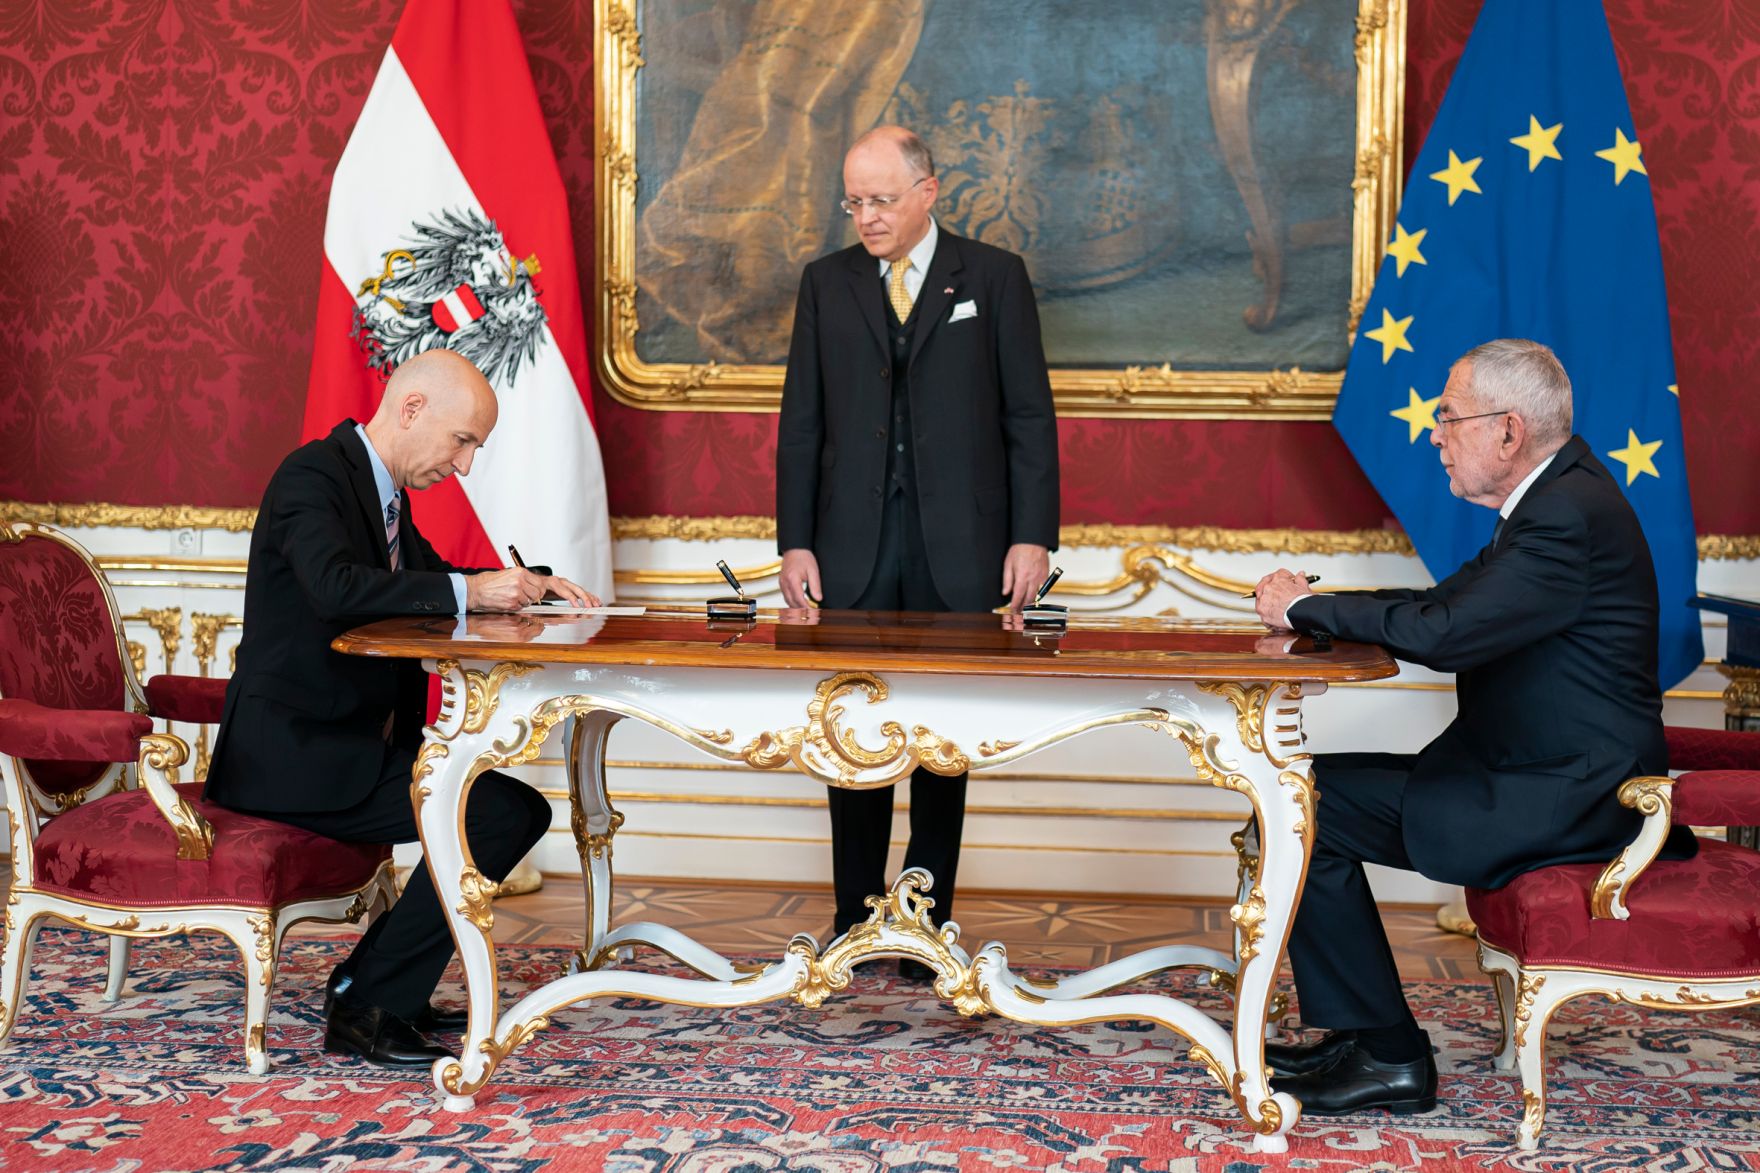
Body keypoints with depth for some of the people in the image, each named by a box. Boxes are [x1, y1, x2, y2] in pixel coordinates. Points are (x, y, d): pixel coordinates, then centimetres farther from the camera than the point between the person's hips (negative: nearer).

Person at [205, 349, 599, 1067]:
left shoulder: (383, 488, 14)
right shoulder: (313, 476, -15)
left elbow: (432, 577, 26)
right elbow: (336, 587, -33)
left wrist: (526, 585, 7)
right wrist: (467, 591, -28)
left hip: (357, 741, 10)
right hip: (292, 753, -10)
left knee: (522, 811, 5)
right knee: (492, 817, -19)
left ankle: (369, 980, 9)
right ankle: (368, 1007, -9)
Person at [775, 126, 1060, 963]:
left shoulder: (994, 277, 4)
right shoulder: (827, 282, 10)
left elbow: (1029, 415, 2)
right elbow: (802, 422, 9)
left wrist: (1032, 535, -6)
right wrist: (795, 542, 2)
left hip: (958, 548, -2)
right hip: (855, 547, 2)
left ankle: (928, 921, 11)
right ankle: (856, 920, 12)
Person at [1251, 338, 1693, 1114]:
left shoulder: (1572, 516, -21)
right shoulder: (1557, 498, 13)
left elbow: (1445, 634, -27)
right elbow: (1445, 603, 17)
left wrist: (1308, 607, -13)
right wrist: (1313, 609, 3)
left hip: (1565, 803, -11)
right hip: (1526, 776, 11)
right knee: (1306, 790, 9)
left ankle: (1389, 1056, -3)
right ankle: (1358, 1035, 13)